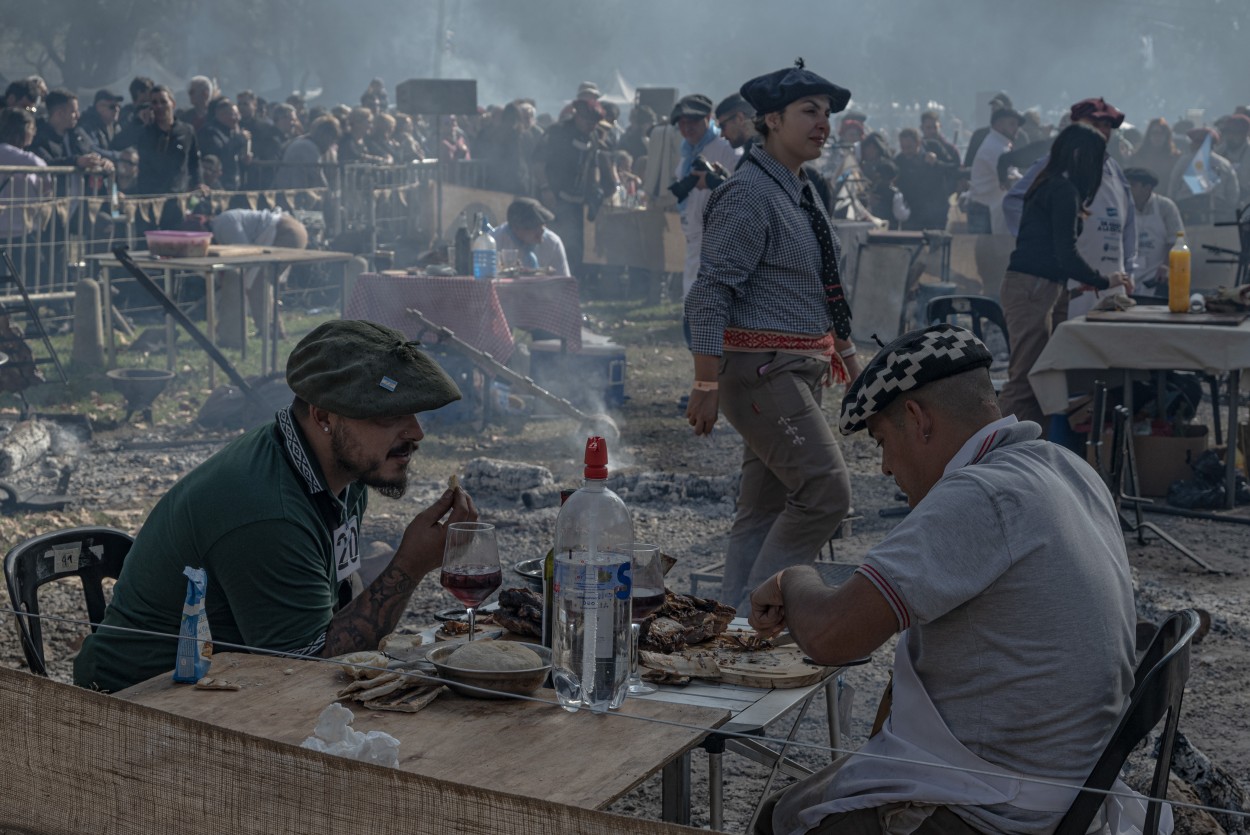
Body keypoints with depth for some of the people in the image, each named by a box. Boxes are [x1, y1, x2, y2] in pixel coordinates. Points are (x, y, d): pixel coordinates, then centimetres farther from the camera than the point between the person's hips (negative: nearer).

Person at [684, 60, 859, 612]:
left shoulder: (802, 193, 15)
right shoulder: (749, 194, -14)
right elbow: (710, 295, -19)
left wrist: (844, 350, 25)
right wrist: (707, 385, -22)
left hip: (801, 368, 9)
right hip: (762, 368, -9)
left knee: (766, 504, 11)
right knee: (826, 491, -14)